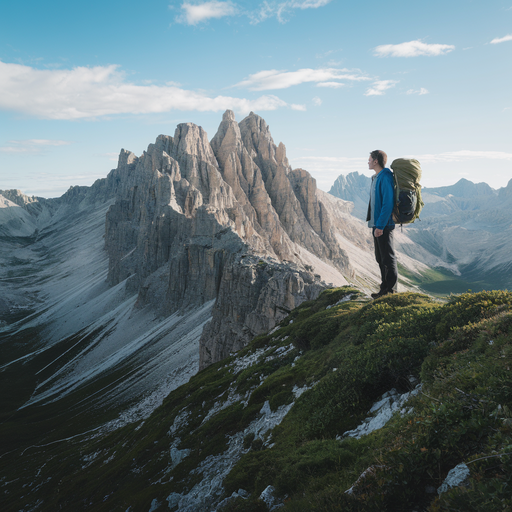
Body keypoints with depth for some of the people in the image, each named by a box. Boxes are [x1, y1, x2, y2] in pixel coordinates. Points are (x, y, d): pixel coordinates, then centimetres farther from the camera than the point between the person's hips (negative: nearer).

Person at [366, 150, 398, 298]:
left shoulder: (386, 178, -15)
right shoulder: (376, 178, 16)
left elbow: (388, 203, -22)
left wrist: (380, 225, -23)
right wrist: (375, 224, 18)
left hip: (384, 225, -10)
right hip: (377, 224, 10)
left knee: (388, 258, -3)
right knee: (381, 258, 14)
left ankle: (391, 290, 5)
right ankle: (385, 289, 23)